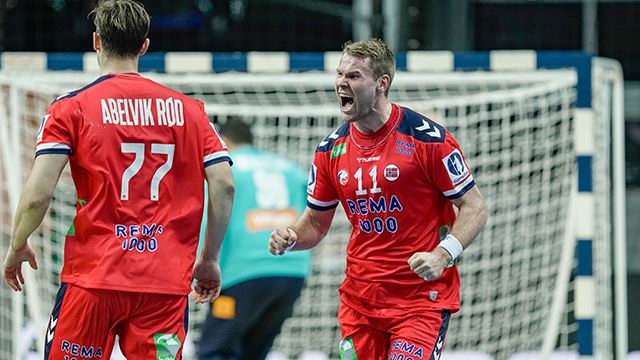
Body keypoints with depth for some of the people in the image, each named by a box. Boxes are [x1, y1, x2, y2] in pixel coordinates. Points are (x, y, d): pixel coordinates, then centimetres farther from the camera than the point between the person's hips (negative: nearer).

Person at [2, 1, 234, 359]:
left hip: (93, 279, -2)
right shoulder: (190, 110, 9)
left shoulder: (71, 108, 0)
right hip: (168, 283, 2)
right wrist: (209, 259, 13)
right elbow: (224, 185, 3)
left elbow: (38, 194, -8)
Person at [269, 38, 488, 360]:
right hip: (359, 301, 5)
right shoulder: (331, 149, 6)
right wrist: (290, 239, -7)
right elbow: (316, 223, 16)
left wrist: (443, 254, -21)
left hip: (422, 297, -5)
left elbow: (474, 207, -6)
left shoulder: (426, 138, -10)